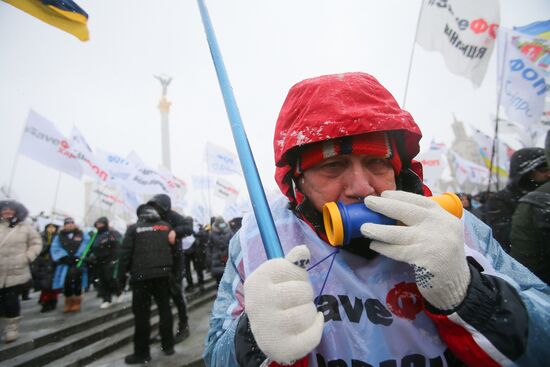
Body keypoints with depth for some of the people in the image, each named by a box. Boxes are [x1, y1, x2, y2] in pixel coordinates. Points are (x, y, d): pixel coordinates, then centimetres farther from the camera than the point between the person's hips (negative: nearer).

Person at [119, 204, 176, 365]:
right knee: (165, 309, 14)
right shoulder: (166, 226, 8)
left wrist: (124, 270, 7)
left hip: (141, 276, -3)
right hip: (163, 274, 3)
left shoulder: (134, 228, -1)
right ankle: (168, 345, 23)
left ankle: (142, 352, 13)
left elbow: (125, 253, -5)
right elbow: (174, 248, 10)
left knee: (142, 314, 5)